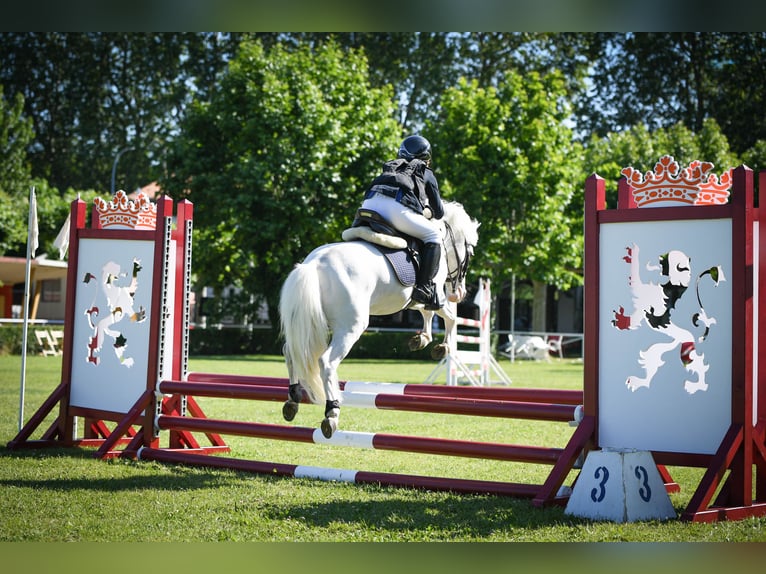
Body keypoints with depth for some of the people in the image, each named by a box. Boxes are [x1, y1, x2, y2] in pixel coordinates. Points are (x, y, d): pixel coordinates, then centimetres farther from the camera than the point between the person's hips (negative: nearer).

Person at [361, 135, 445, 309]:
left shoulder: (390, 167, 39)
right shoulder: (426, 174, 29)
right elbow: (439, 212, 28)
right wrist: (428, 212, 51)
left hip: (370, 203, 4)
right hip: (397, 206, -4)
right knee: (433, 235, 13)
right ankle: (424, 288, -1)